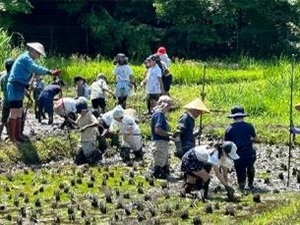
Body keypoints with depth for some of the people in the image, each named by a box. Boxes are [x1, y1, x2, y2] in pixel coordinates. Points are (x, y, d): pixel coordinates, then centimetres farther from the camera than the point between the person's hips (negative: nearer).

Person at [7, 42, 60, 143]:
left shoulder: (27, 58, 19)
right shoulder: (25, 58, -14)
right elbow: (36, 68, -28)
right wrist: (50, 72, -36)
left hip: (19, 87, 11)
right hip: (15, 87, -11)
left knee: (19, 113, 14)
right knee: (14, 113, -11)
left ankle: (18, 136, 19)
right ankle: (12, 138, -12)